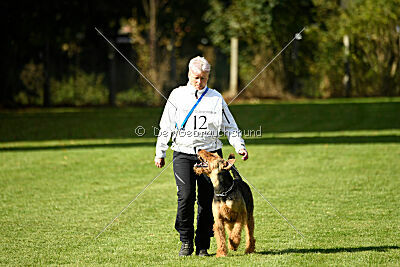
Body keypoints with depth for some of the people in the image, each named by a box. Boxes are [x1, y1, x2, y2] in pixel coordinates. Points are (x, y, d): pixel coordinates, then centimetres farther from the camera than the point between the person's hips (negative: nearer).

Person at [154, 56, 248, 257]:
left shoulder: (216, 98, 10)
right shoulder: (177, 95, 8)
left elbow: (230, 127, 12)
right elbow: (166, 126, 10)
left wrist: (239, 146, -2)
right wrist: (160, 153, 9)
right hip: (183, 154, -1)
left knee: (206, 200, -1)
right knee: (186, 195, -17)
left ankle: (202, 246, 8)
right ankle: (186, 242, -3)